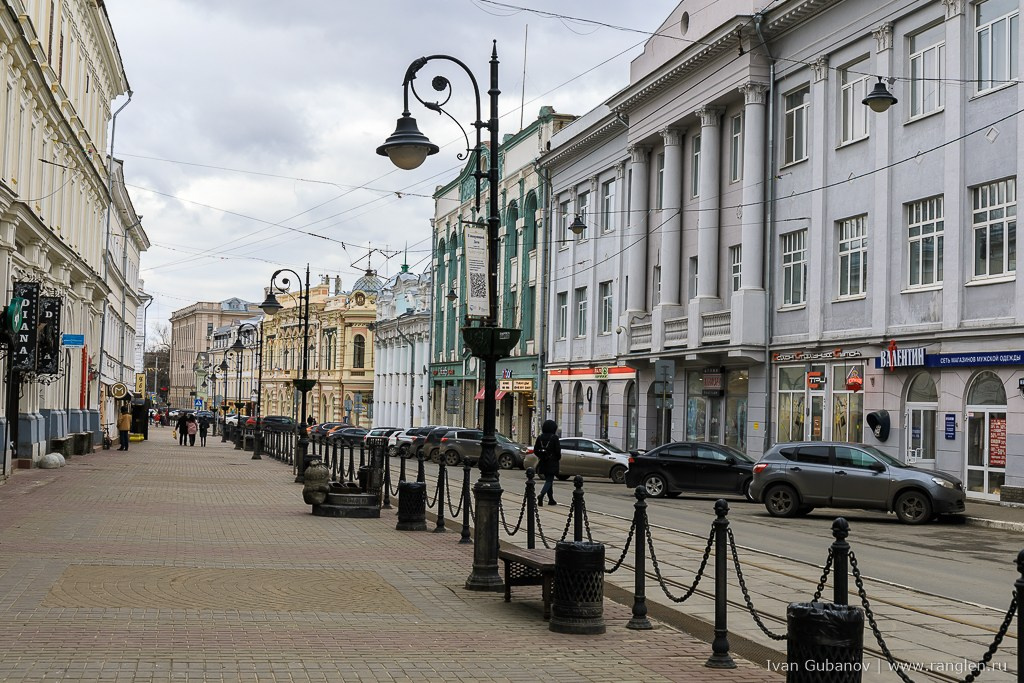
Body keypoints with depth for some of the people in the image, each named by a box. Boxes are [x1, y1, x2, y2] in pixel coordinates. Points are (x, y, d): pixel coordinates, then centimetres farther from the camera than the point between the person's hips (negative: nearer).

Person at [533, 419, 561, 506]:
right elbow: (558, 450, -12)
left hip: (543, 462, 5)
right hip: (552, 462, -5)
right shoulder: (554, 438, -12)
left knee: (548, 480, 16)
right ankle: (541, 495, -24)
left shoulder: (540, 437, 3)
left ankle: (551, 499, 20)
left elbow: (535, 450, 5)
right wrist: (558, 457, 7)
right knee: (549, 480, -3)